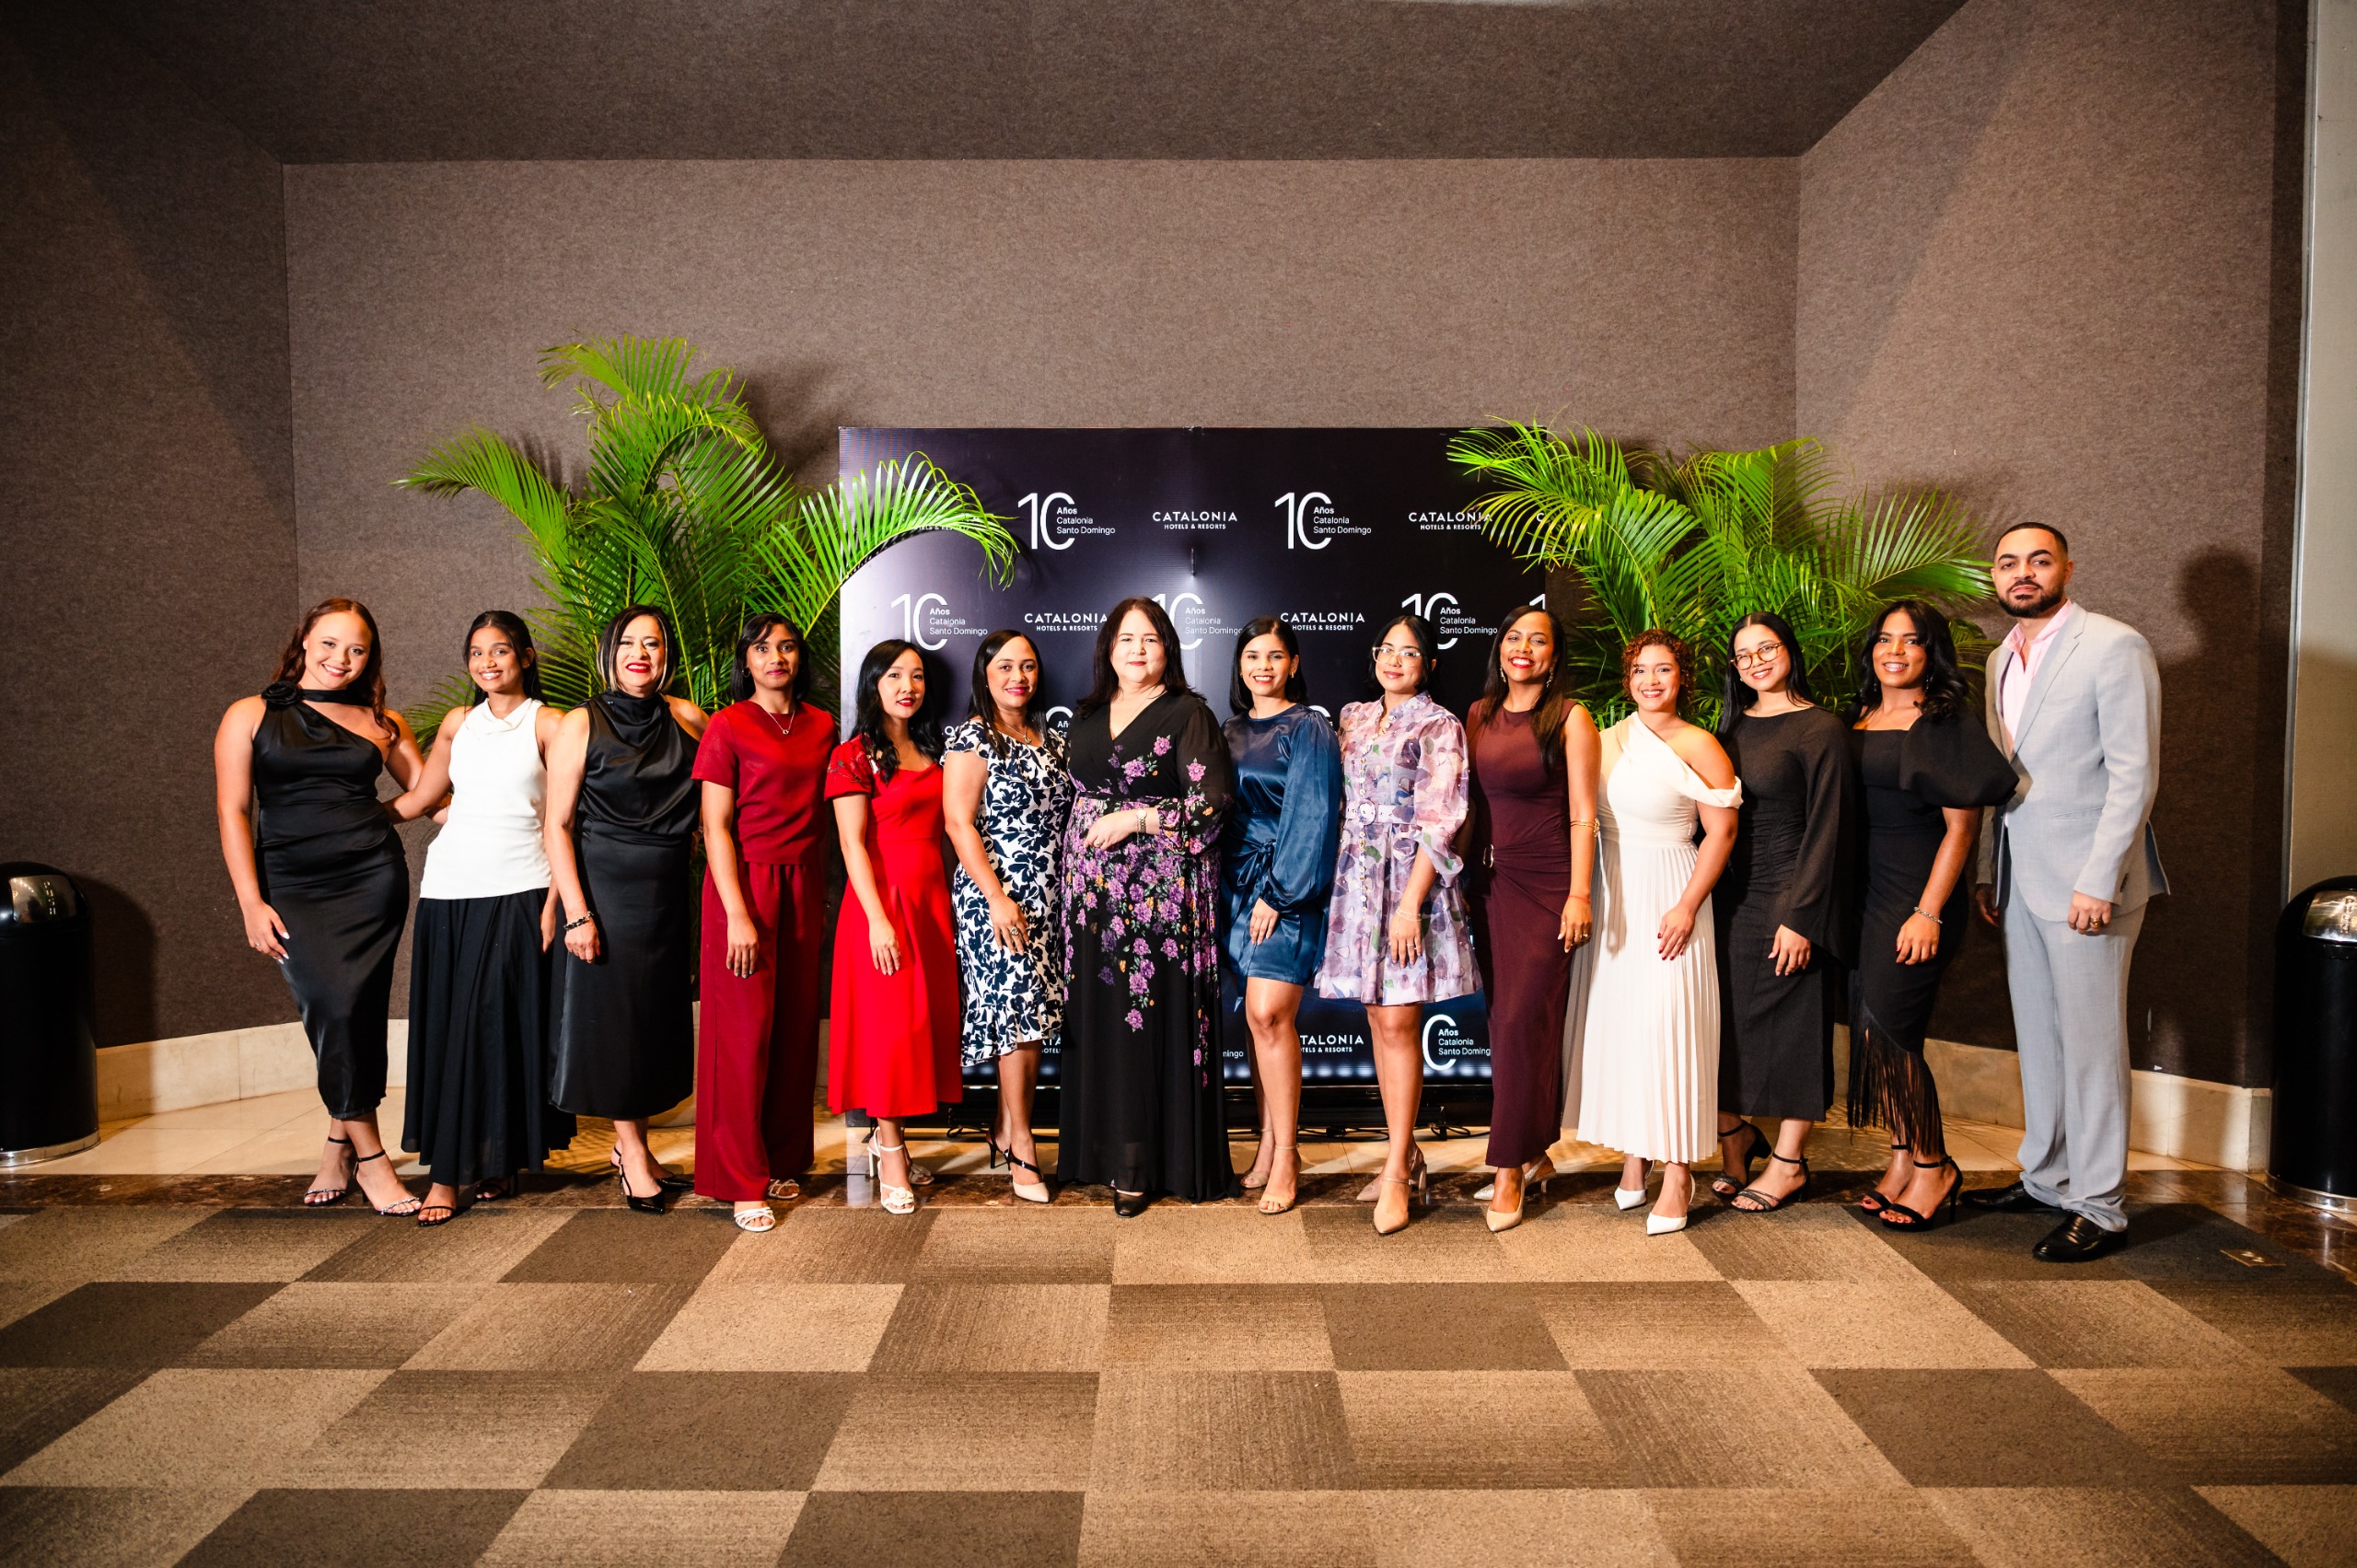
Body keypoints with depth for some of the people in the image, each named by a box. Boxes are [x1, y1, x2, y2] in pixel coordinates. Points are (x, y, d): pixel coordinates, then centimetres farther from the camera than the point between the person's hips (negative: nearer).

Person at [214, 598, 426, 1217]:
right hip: (293, 887, -1)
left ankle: (340, 1143, 15)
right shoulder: (249, 716, 7)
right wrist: (251, 903, -5)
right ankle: (369, 1156, -2)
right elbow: (233, 812, 3)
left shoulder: (380, 723, 10)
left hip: (372, 879, 1)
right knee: (334, 1007, -14)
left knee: (352, 1009, -5)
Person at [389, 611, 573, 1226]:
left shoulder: (548, 725, 1)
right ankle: (446, 1170, 13)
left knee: (503, 1027, -3)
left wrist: (553, 902, -10)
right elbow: (416, 801, 19)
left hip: (518, 891, -4)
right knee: (446, 1029, 5)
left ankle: (497, 1159, 8)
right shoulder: (457, 723, 14)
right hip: (449, 889, 4)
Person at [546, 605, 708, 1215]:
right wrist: (576, 912, -15)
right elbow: (558, 825, -9)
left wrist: (692, 836, 6)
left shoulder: (687, 719, 3)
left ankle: (635, 1145, 22)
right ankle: (632, 1151, 14)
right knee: (613, 1011, 1)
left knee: (659, 1014, 8)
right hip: (604, 886, -4)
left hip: (667, 889, 4)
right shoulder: (581, 724, -6)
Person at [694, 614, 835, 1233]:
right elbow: (716, 828, -8)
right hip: (745, 884, -5)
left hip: (804, 885, 5)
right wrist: (739, 915, -15)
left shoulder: (821, 726, 10)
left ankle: (782, 1161, 20)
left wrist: (820, 898, 10)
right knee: (745, 1030, -3)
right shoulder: (728, 726, -4)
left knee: (796, 1026, 7)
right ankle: (743, 1183, 6)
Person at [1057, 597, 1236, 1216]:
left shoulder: (1187, 714, -2)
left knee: (1152, 1019, -4)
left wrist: (1135, 819, -13)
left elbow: (1212, 800, -9)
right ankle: (1103, 1150, 16)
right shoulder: (1087, 717, 15)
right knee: (1098, 1018, 5)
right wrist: (1072, 874, 13)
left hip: (1161, 889, -5)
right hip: (1093, 890, 5)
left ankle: (1143, 1163, 4)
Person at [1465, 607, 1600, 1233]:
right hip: (1491, 882, 5)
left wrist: (1579, 894, -14)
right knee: (1503, 1020, 9)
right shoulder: (1478, 715, 10)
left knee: (1524, 1020, -7)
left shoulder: (1570, 718, -4)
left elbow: (1583, 815, -7)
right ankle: (1536, 1153, 23)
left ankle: (1510, 1170, 2)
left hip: (1547, 884, -5)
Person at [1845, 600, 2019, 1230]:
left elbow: (1961, 825, -11)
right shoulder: (1859, 719, 11)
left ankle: (1933, 1166, 12)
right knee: (1869, 1027, 8)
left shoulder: (1945, 721, -7)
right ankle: (1903, 1157, 23)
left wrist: (1929, 913, -16)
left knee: (1887, 1027, -7)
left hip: (1917, 893, -6)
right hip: (1863, 892, 6)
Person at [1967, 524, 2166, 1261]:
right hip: (2021, 880, 7)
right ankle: (2046, 1177, 28)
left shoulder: (2115, 648, -10)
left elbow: (2135, 774, -15)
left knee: (2090, 1041, 0)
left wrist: (2097, 881, -19)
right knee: (2037, 1035, 15)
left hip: (2086, 882, -7)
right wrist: (1986, 873, 14)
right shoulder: (2002, 659, 13)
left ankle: (2098, 1206, 10)